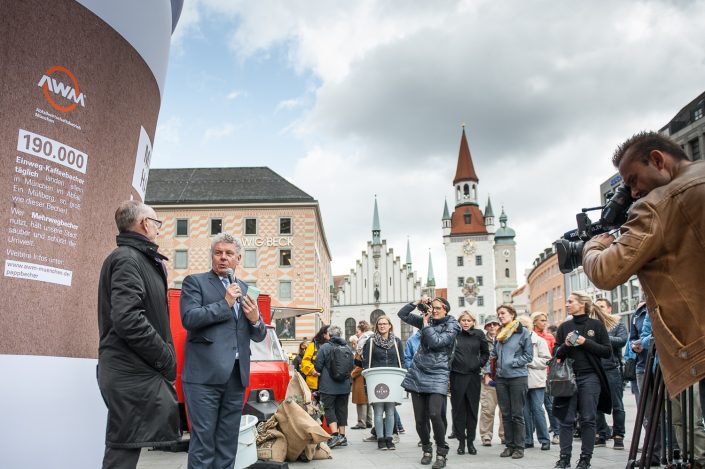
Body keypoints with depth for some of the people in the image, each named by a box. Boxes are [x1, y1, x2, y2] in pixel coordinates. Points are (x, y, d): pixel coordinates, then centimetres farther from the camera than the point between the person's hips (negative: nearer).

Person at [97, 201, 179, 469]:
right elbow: (128, 320, -24)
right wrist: (166, 358, -16)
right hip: (132, 372, -10)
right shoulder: (127, 259, -13)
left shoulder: (142, 259, 18)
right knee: (124, 447, -5)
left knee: (125, 446, 14)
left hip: (138, 370, 10)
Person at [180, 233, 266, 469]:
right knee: (203, 440, -4)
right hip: (205, 374, -5)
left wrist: (255, 319, -4)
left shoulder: (244, 289, 18)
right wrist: (225, 303, -10)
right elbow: (189, 318, -13)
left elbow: (259, 336, 18)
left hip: (236, 375, 5)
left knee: (228, 441, 10)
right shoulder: (194, 281, 4)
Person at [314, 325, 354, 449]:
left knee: (329, 408, -1)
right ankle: (342, 435, 16)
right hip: (345, 386, 5)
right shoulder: (347, 348, 5)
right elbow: (352, 366, 12)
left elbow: (317, 366, -11)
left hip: (328, 386, -5)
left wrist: (320, 372, 11)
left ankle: (335, 435, -15)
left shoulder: (324, 347, -11)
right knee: (342, 409, 12)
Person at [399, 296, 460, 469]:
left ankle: (441, 453, -2)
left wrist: (426, 323, -7)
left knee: (434, 414, -20)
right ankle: (427, 449, 26)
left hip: (437, 375, -4)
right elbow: (402, 314, 10)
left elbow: (435, 342, -16)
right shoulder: (426, 320, 11)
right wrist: (418, 302, 1)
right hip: (418, 374, 4)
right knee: (420, 419, 4)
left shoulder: (452, 326, -2)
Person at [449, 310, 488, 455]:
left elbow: (486, 353, 15)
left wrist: (480, 364, 4)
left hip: (474, 375, 1)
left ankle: (471, 441, 14)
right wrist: (450, 365, -1)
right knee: (458, 409, 2)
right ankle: (461, 441, 11)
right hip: (457, 376, -1)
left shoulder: (479, 334, 5)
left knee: (472, 409, 5)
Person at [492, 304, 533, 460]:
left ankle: (519, 447, 9)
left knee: (517, 414, 0)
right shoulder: (499, 334, 12)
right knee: (505, 414, 9)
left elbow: (528, 355, -7)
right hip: (501, 378, 5)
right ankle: (509, 445, 18)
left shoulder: (523, 332, -5)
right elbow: (494, 354, 24)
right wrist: (495, 364, 7)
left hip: (518, 377, -5)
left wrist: (512, 363, -13)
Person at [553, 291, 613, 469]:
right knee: (566, 419, 1)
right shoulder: (564, 327, 9)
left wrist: (586, 342, -12)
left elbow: (607, 352, -2)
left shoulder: (597, 325, 1)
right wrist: (565, 345, -10)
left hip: (590, 377, -2)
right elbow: (556, 354, 10)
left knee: (588, 419, 1)